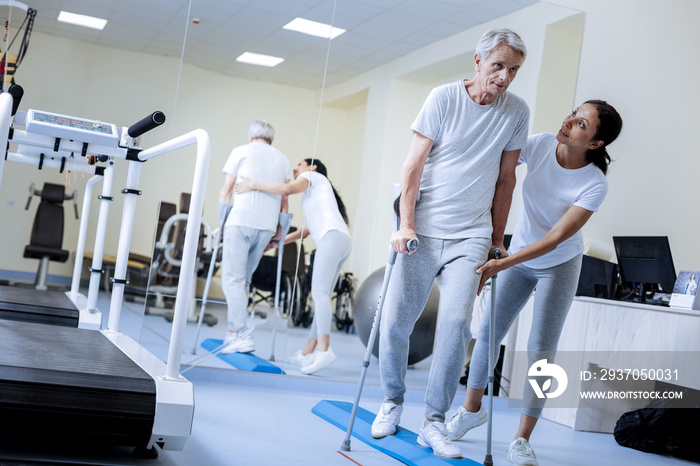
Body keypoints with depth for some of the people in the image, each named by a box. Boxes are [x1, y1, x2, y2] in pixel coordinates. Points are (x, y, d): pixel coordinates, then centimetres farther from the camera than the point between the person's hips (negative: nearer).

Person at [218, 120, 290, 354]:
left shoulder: (241, 151, 10)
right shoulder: (283, 159, 20)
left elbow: (226, 190, 8)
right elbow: (284, 198, 17)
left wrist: (222, 221, 13)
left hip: (240, 221, -4)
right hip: (267, 226, 4)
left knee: (233, 279, -6)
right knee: (243, 280, 12)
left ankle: (242, 335, -17)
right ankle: (233, 332, 10)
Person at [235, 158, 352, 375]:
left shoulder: (314, 176, 15)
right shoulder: (313, 195, 40)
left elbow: (287, 188, -6)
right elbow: (306, 231, 37)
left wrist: (252, 184, 1)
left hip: (332, 235, -9)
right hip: (342, 242, 9)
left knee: (319, 292, -20)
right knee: (320, 296, 2)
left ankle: (324, 349, -32)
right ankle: (308, 352, -2)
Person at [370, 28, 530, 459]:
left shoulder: (517, 112, 3)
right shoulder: (444, 98, -4)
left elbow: (505, 178, 10)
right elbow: (413, 165, -5)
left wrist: (497, 240, 11)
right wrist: (406, 224, -15)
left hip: (471, 237, 1)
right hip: (423, 230, -1)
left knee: (457, 322, -12)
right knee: (395, 320, 0)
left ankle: (434, 423, 1)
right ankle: (392, 404, 22)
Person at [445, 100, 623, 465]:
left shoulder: (594, 184, -26)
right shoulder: (540, 145, -18)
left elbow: (554, 239, -28)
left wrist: (501, 264, -35)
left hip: (559, 265, -3)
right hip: (519, 254, 3)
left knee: (541, 348, -7)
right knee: (488, 330, 4)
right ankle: (471, 409, 25)